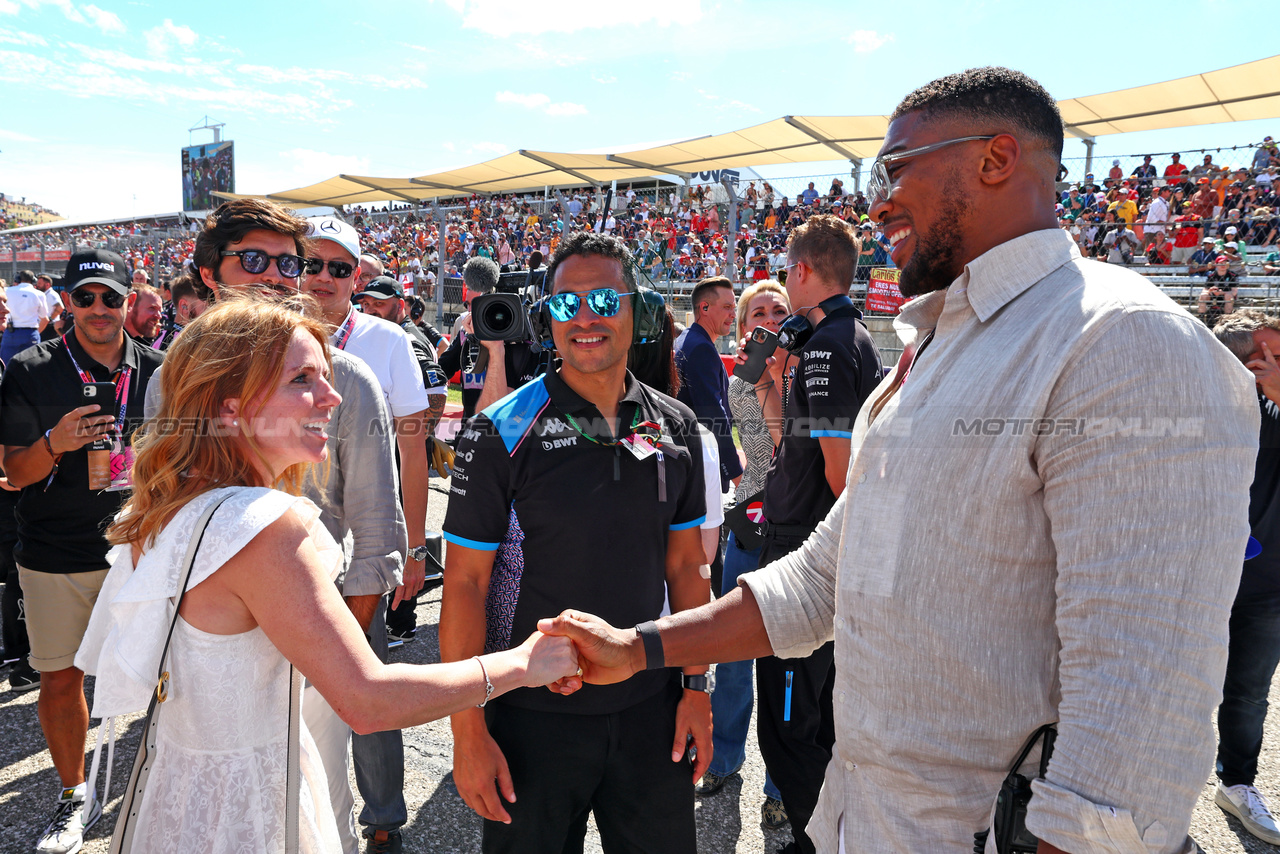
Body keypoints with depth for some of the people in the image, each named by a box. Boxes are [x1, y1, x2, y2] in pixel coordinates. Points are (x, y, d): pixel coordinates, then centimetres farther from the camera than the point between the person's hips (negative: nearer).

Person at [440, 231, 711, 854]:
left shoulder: (675, 427, 0)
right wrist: (468, 731, -11)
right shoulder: (500, 434, -11)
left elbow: (685, 565, 6)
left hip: (650, 709, 3)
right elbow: (464, 583, -11)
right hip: (533, 713, -3)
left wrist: (696, 686, 4)